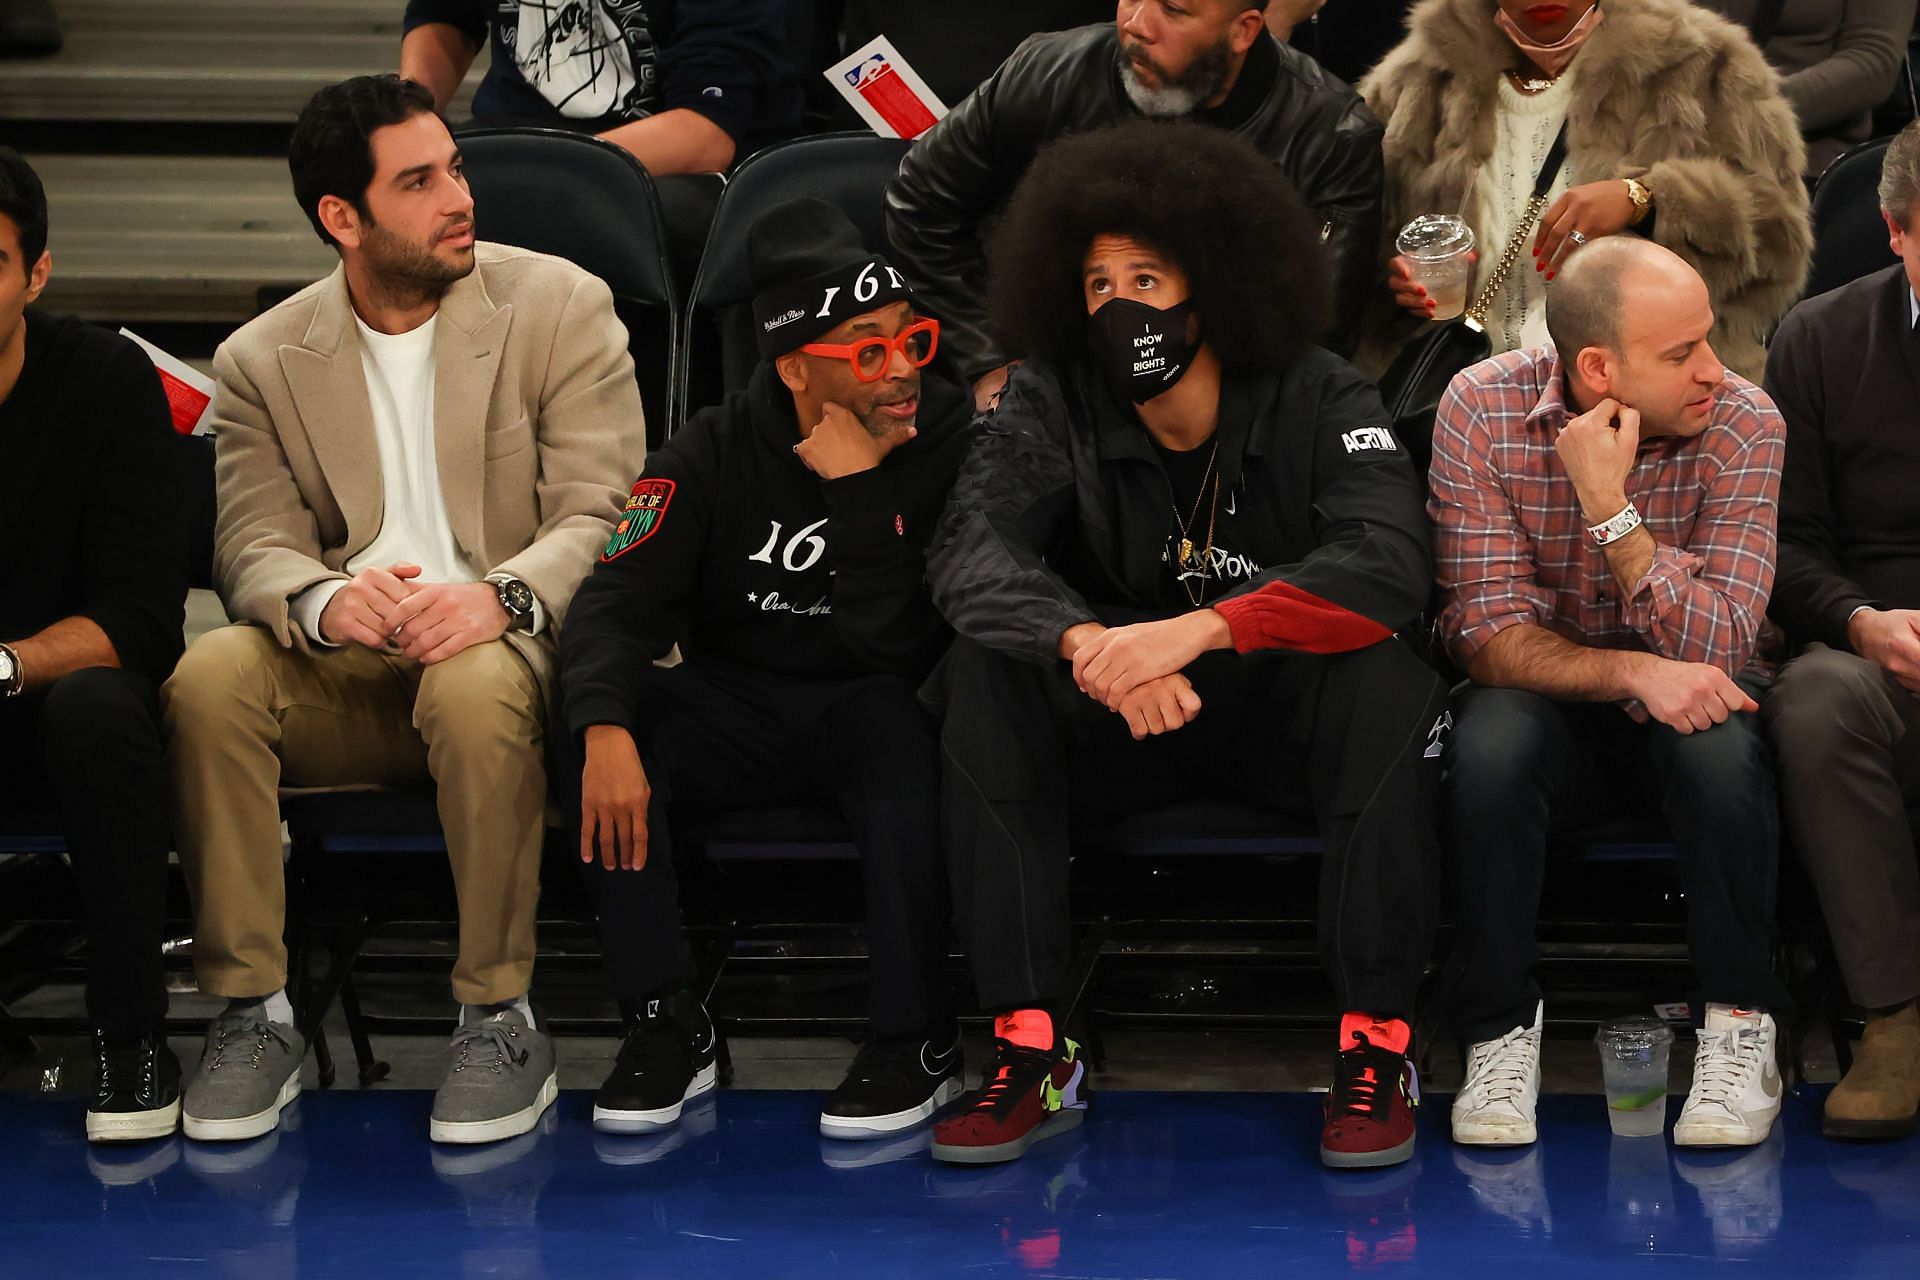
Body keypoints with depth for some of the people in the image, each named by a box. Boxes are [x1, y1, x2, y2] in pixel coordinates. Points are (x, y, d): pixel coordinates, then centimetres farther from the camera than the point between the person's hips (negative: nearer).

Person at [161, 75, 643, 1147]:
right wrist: (323, 601, -25)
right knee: (208, 677, -28)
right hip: (344, 677, 3)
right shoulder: (264, 360, 9)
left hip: (507, 652, -3)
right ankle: (253, 1015, -18)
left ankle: (502, 1021, -23)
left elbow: (601, 517, -7)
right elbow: (253, 547, 1)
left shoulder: (562, 307, 1)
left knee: (474, 686, -38)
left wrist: (501, 595, -29)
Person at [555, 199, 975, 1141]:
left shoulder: (951, 438, -10)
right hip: (738, 712, 2)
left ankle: (915, 1044, -22)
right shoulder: (716, 452, -3)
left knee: (898, 723, -36)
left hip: (873, 709, -2)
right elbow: (617, 599, -14)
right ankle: (666, 1027, -15)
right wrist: (605, 729, -33)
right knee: (589, 716, -24)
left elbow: (895, 648, -17)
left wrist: (854, 490, -26)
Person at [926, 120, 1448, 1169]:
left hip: (1281, 715, -2)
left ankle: (1376, 1045, -24)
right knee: (985, 670, -26)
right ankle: (1031, 1053, -25)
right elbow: (969, 550, -23)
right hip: (1116, 729, 2)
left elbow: (1388, 564, -29)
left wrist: (1201, 628, -44)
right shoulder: (1052, 403, -7)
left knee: (1385, 677, -32)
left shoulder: (1318, 401, -12)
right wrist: (1089, 643, -44)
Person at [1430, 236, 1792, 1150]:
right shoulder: (1481, 412, -15)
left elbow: (1715, 651, -23)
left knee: (1720, 744, -34)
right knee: (1488, 741, -33)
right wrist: (1634, 672, -32)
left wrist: (1610, 507, -32)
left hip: (1679, 704, 0)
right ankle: (1499, 1032, -16)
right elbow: (1491, 637, -17)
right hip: (1549, 707, 0)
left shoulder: (1744, 426, -16)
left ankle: (1739, 1031, -16)